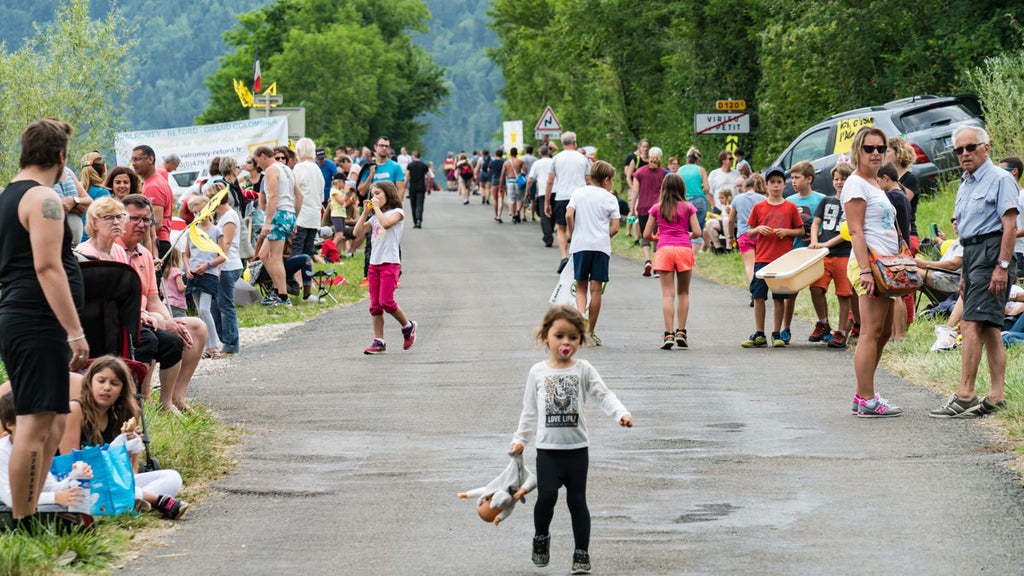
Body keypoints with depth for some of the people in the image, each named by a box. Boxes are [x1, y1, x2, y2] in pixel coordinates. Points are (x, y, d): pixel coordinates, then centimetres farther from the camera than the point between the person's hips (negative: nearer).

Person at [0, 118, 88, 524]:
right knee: (35, 425, -10)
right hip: (38, 324, -10)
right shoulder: (43, 198, -11)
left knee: (53, 419, 15)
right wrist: (76, 331, -22)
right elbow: (47, 266, -20)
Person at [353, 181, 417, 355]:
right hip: (374, 264, 7)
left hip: (390, 263, -7)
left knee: (386, 301, -15)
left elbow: (386, 222, -20)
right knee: (375, 305, 2)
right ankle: (379, 342, 4)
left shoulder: (396, 212, 1)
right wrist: (365, 213, 7)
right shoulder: (374, 217, 20)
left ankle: (408, 326, 8)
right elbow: (358, 232, 11)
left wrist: (377, 207, -9)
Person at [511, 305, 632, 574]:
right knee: (546, 496, -11)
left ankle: (582, 553, 12)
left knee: (577, 500, 3)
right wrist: (520, 439, 9)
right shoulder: (538, 372, 4)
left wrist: (621, 413, -22)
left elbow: (603, 396, -5)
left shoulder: (583, 370, 2)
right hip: (548, 449, 0)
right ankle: (541, 537, 17)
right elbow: (530, 410, 12)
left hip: (577, 448, 0)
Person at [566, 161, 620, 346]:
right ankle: (591, 332, 4)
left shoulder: (579, 193, 7)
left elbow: (569, 215, -4)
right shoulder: (610, 198, 3)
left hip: (580, 245, 1)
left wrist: (573, 234, 9)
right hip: (602, 247, -1)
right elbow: (615, 228, -3)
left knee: (581, 287, 11)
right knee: (596, 289, 3)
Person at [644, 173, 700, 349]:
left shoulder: (657, 208, 7)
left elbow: (646, 234, 6)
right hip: (684, 248, 0)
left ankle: (668, 334, -12)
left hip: (664, 249, 0)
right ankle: (681, 332, 7)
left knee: (668, 293, -3)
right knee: (683, 293, 11)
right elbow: (696, 232, 0)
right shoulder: (688, 207, 5)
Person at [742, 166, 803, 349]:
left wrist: (787, 231, -9)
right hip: (762, 258, 1)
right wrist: (758, 229, -9)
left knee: (780, 298, 1)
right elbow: (749, 232, 12)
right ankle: (759, 335, 5)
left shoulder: (791, 207, 5)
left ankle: (777, 334, 9)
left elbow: (801, 231, 9)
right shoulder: (759, 207, 7)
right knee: (758, 296, -2)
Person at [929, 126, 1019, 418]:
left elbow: (1010, 225, -15)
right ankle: (996, 397, 8)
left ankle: (964, 396, -18)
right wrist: (965, 273, 24)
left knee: (970, 325, -15)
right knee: (987, 328, 7)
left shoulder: (1000, 179, -8)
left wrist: (1002, 266, -21)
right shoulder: (965, 185, 20)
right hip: (972, 255, 10)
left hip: (992, 253, -10)